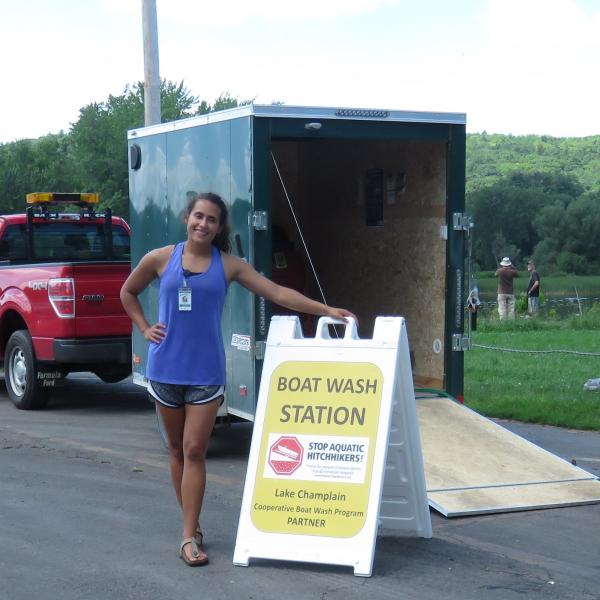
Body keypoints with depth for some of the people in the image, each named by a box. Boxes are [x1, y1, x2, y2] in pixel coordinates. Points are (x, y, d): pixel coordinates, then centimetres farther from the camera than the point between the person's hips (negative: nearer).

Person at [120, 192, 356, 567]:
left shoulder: (228, 265, 1)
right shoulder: (161, 259, 1)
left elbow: (277, 292, -2)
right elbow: (128, 292, 17)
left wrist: (326, 310, -7)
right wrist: (145, 328, 5)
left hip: (206, 371, -1)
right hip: (166, 367, 1)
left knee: (194, 451, -5)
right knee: (177, 449, 10)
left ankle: (190, 537, -3)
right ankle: (191, 525, 23)